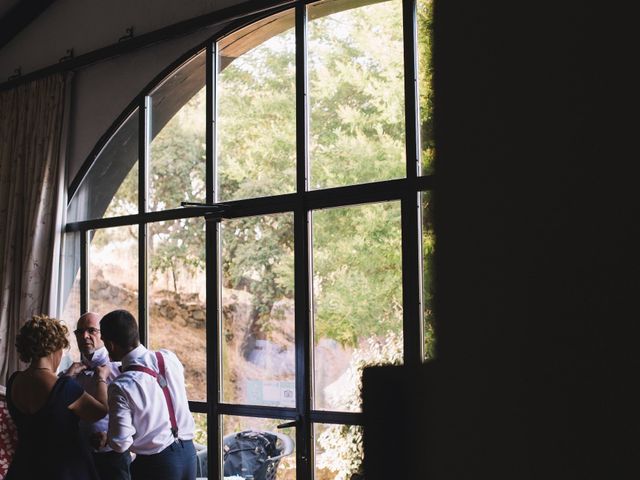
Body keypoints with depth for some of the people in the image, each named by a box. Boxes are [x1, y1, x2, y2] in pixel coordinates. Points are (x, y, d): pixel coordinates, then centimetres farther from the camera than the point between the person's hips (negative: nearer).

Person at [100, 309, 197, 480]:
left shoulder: (122, 386, -20)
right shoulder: (170, 358, -5)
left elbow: (120, 443, -18)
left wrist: (104, 437, 5)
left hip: (155, 464, -5)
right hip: (188, 452, 6)